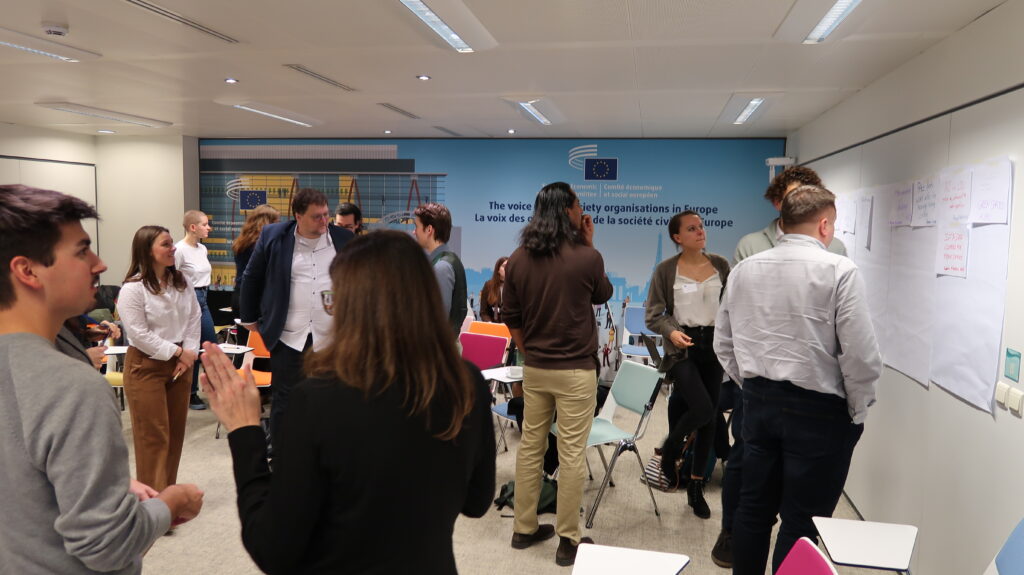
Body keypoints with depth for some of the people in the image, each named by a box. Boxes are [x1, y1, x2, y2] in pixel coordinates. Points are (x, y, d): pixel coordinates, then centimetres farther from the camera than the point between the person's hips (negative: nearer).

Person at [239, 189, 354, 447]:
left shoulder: (345, 240, 0)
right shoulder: (273, 236, -2)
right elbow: (251, 278, 9)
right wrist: (250, 318, 12)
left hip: (332, 340, 1)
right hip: (289, 339, -1)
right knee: (283, 404, 8)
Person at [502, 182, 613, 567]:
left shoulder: (518, 258, 0)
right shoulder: (587, 257, -13)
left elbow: (510, 316, 5)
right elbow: (603, 296, 8)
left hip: (534, 368, 5)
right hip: (576, 370, -5)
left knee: (530, 447, 14)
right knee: (571, 455, 3)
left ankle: (524, 528, 26)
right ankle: (568, 541, 13)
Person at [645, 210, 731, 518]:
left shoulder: (720, 265, 5)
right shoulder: (665, 270, -5)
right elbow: (653, 316, -3)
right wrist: (671, 331, -21)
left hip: (714, 345, 4)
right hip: (682, 348, -4)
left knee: (709, 417, 7)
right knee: (701, 408, -19)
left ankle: (696, 486, 23)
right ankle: (670, 447, 15)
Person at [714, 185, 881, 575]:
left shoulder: (744, 269, 4)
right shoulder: (839, 271, -12)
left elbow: (724, 343, 8)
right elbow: (860, 353, -14)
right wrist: (857, 411, 0)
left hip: (758, 400, 5)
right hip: (817, 409, -5)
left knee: (753, 508, 15)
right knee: (801, 523, 5)